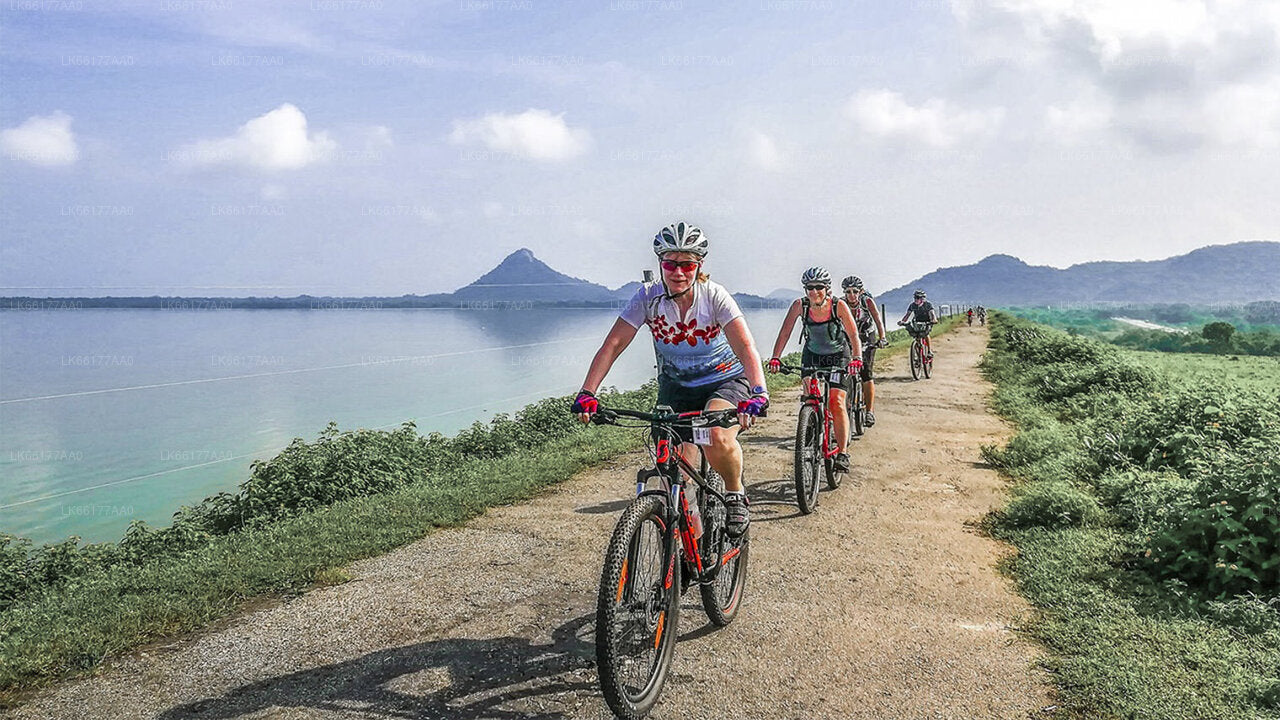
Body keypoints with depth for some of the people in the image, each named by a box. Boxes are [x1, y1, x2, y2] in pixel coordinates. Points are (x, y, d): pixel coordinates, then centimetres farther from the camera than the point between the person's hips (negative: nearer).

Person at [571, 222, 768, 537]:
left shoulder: (714, 296, -19)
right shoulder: (648, 297, -14)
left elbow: (746, 348, -29)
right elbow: (612, 345, -19)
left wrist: (758, 393, -46)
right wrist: (587, 393, -32)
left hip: (724, 379, -2)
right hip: (675, 385, 3)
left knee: (717, 437, -32)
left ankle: (735, 495, -3)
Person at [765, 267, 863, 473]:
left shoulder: (838, 305, -23)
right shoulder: (800, 305, -19)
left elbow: (854, 334, -25)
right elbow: (785, 332, -21)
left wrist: (857, 358, -41)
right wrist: (775, 357, -34)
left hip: (838, 356, -2)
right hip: (812, 355, 2)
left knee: (836, 402, -14)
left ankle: (842, 454, -9)